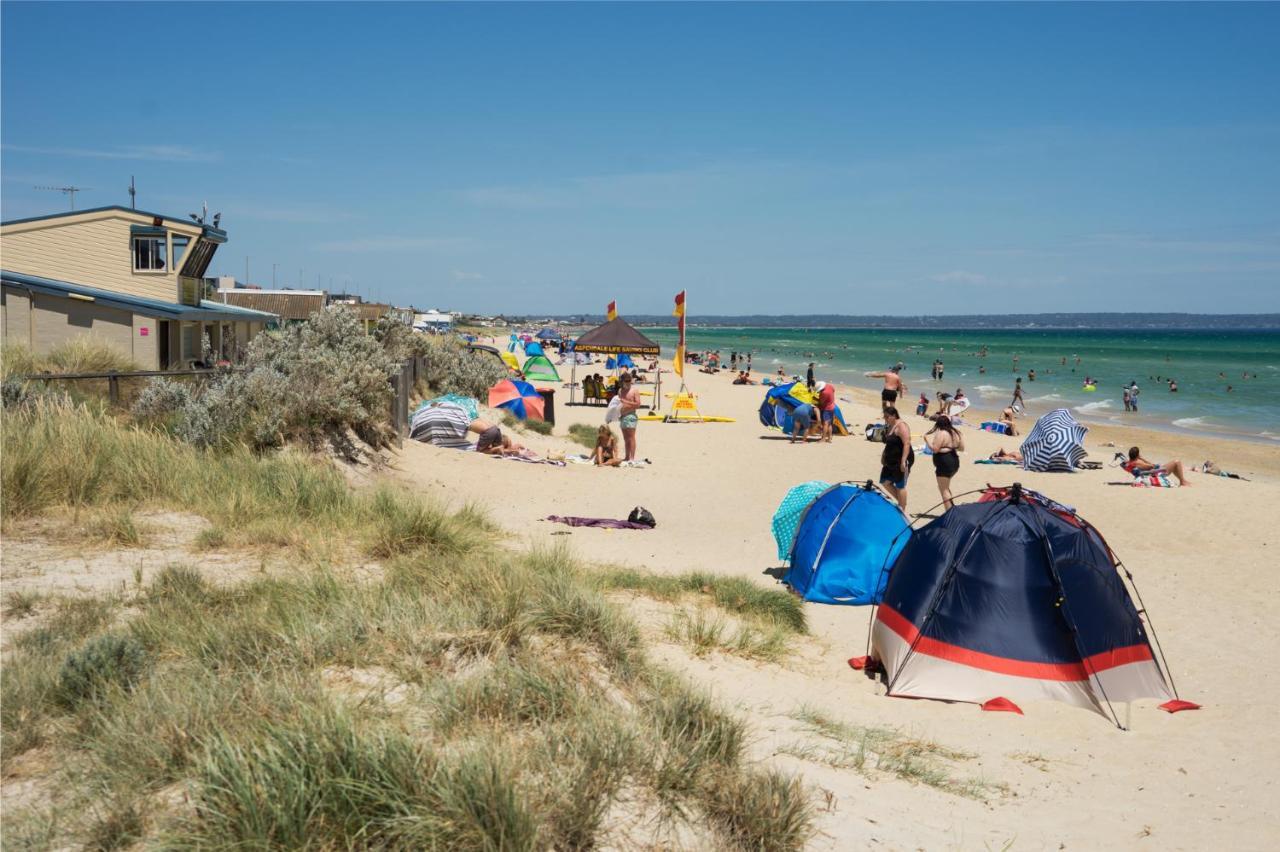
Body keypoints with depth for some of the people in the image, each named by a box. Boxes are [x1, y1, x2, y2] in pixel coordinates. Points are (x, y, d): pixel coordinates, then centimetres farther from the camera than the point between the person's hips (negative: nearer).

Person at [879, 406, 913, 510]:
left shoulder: (901, 426, -16)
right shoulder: (890, 426, 13)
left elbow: (907, 444, -24)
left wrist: (903, 461, -29)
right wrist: (883, 455, 22)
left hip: (901, 461, -10)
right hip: (891, 461, 10)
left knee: (900, 486, -4)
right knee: (885, 482, 11)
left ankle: (902, 510, 5)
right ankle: (900, 502, 23)